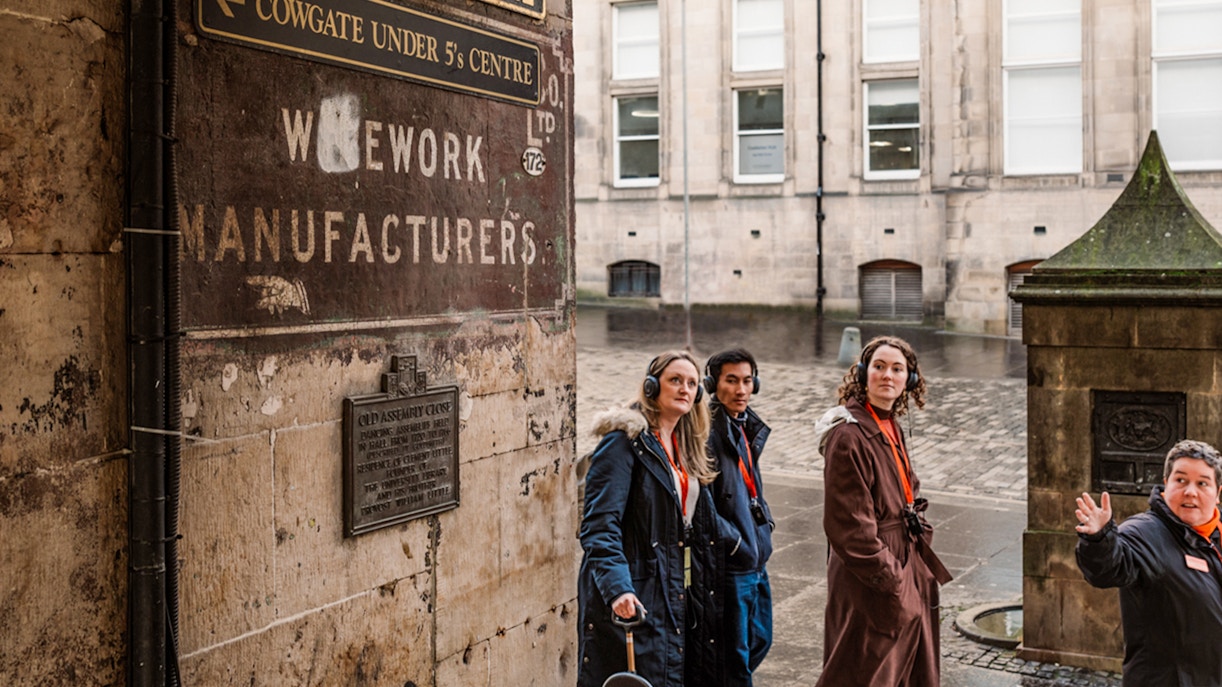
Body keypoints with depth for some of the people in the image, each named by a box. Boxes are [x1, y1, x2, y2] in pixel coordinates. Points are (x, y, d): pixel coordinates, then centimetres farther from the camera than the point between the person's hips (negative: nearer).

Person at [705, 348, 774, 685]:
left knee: (759, 641, 21)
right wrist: (732, 539, -19)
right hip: (730, 565, -9)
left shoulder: (747, 427, 9)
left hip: (756, 559, 9)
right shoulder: (708, 433, -19)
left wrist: (764, 521, 10)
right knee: (735, 654, 3)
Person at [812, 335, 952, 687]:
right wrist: (890, 579, -18)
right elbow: (849, 525, -21)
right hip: (870, 585, -9)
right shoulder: (848, 435, -19)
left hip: (905, 570, 9)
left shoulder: (892, 429, 9)